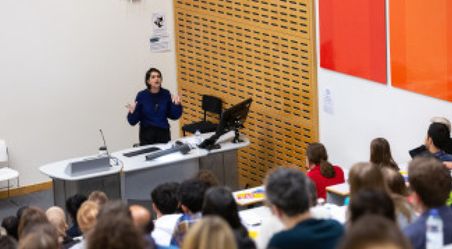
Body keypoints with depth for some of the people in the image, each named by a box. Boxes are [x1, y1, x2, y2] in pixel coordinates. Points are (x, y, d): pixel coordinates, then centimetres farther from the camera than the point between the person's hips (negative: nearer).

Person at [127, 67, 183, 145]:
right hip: (147, 133, -2)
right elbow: (133, 121, -6)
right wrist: (132, 113, -25)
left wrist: (177, 105, -13)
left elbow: (173, 116, 3)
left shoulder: (166, 94, -2)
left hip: (163, 132, 2)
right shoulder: (142, 95, -8)